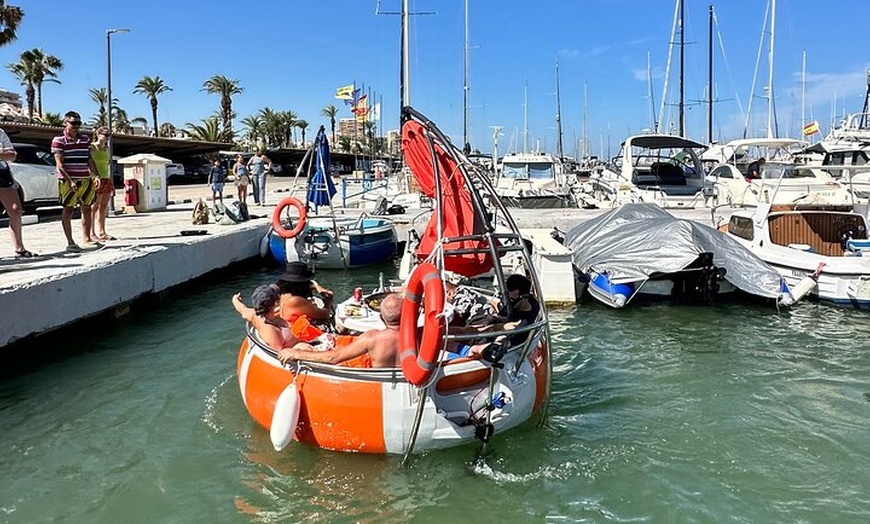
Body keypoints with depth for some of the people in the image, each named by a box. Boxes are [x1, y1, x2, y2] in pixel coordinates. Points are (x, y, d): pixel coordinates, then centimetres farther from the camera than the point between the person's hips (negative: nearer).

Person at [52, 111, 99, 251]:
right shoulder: (59, 140, -4)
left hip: (85, 180, 6)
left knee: (87, 209, 9)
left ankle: (87, 237, 20)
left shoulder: (85, 139, 13)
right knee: (68, 210, -1)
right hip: (68, 181, -5)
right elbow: (60, 164, -10)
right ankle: (70, 242, 1)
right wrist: (70, 181, -18)